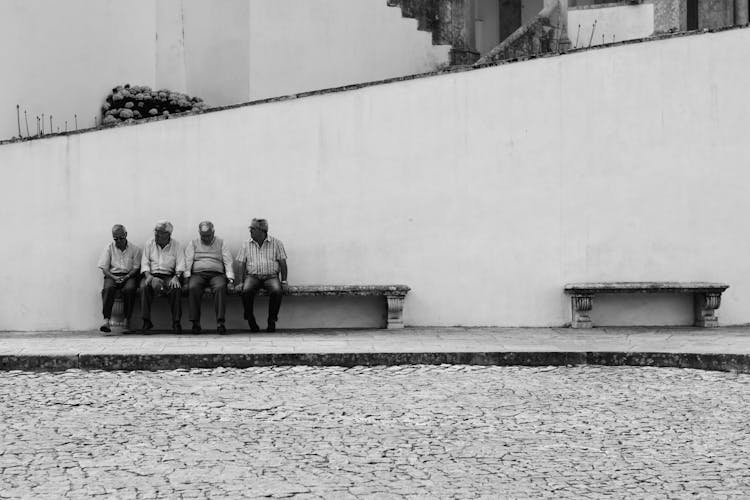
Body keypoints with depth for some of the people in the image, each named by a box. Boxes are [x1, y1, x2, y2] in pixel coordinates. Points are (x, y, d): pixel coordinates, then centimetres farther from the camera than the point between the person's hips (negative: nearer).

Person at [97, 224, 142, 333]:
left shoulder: (134, 249, 8)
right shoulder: (109, 248, 11)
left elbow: (136, 268, 3)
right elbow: (104, 268, 5)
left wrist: (126, 277, -15)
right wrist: (114, 278, -12)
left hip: (129, 276, -1)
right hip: (112, 275, 1)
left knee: (129, 289, -35)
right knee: (108, 288, -32)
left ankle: (127, 319, -27)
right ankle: (106, 320, -40)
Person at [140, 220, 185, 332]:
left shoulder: (176, 245, 8)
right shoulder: (149, 243, 12)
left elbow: (180, 263, 0)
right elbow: (145, 262, 5)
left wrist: (176, 277, -18)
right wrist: (148, 275, -14)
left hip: (169, 275, -1)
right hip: (152, 274, 1)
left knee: (176, 288, -33)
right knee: (144, 287, -32)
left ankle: (176, 322, -25)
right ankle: (146, 321, -25)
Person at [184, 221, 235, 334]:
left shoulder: (221, 243, 18)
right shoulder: (193, 244, 19)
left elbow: (228, 261, 7)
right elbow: (188, 261, 7)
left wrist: (230, 277, -7)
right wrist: (187, 276, -10)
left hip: (216, 274, 0)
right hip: (197, 274, 0)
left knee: (220, 287, -35)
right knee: (192, 288, -33)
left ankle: (220, 322, -39)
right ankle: (195, 322, -30)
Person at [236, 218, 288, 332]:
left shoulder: (276, 243, 7)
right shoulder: (246, 245, 12)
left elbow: (282, 262, 5)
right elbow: (242, 264, 9)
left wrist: (284, 281, -4)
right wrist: (241, 282, -2)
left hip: (271, 276, -1)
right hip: (253, 276, 1)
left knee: (277, 291, -34)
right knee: (246, 291, -32)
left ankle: (272, 321, -18)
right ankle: (251, 322, -17)